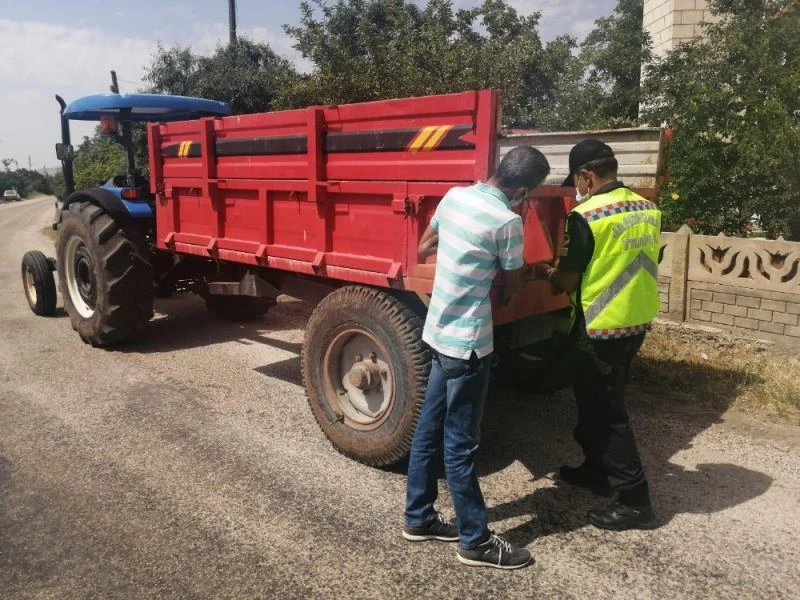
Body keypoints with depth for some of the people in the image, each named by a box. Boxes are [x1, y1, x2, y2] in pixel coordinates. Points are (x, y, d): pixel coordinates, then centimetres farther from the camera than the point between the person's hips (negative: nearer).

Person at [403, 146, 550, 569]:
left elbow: (423, 250, 17)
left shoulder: (454, 196, 4)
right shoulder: (507, 221, -18)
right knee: (460, 444, 3)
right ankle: (475, 541, 20)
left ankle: (418, 518, 32)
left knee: (430, 429, 17)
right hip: (466, 343, -8)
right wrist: (515, 269, 17)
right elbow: (512, 287, -4)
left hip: (439, 332, 8)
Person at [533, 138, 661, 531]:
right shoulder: (648, 210, 6)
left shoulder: (586, 216, -18)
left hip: (600, 329, -8)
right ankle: (597, 470, 37)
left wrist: (545, 273, 9)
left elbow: (567, 283, -12)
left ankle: (635, 501, 12)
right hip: (638, 322, 8)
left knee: (606, 411, 3)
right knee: (599, 401, 22)